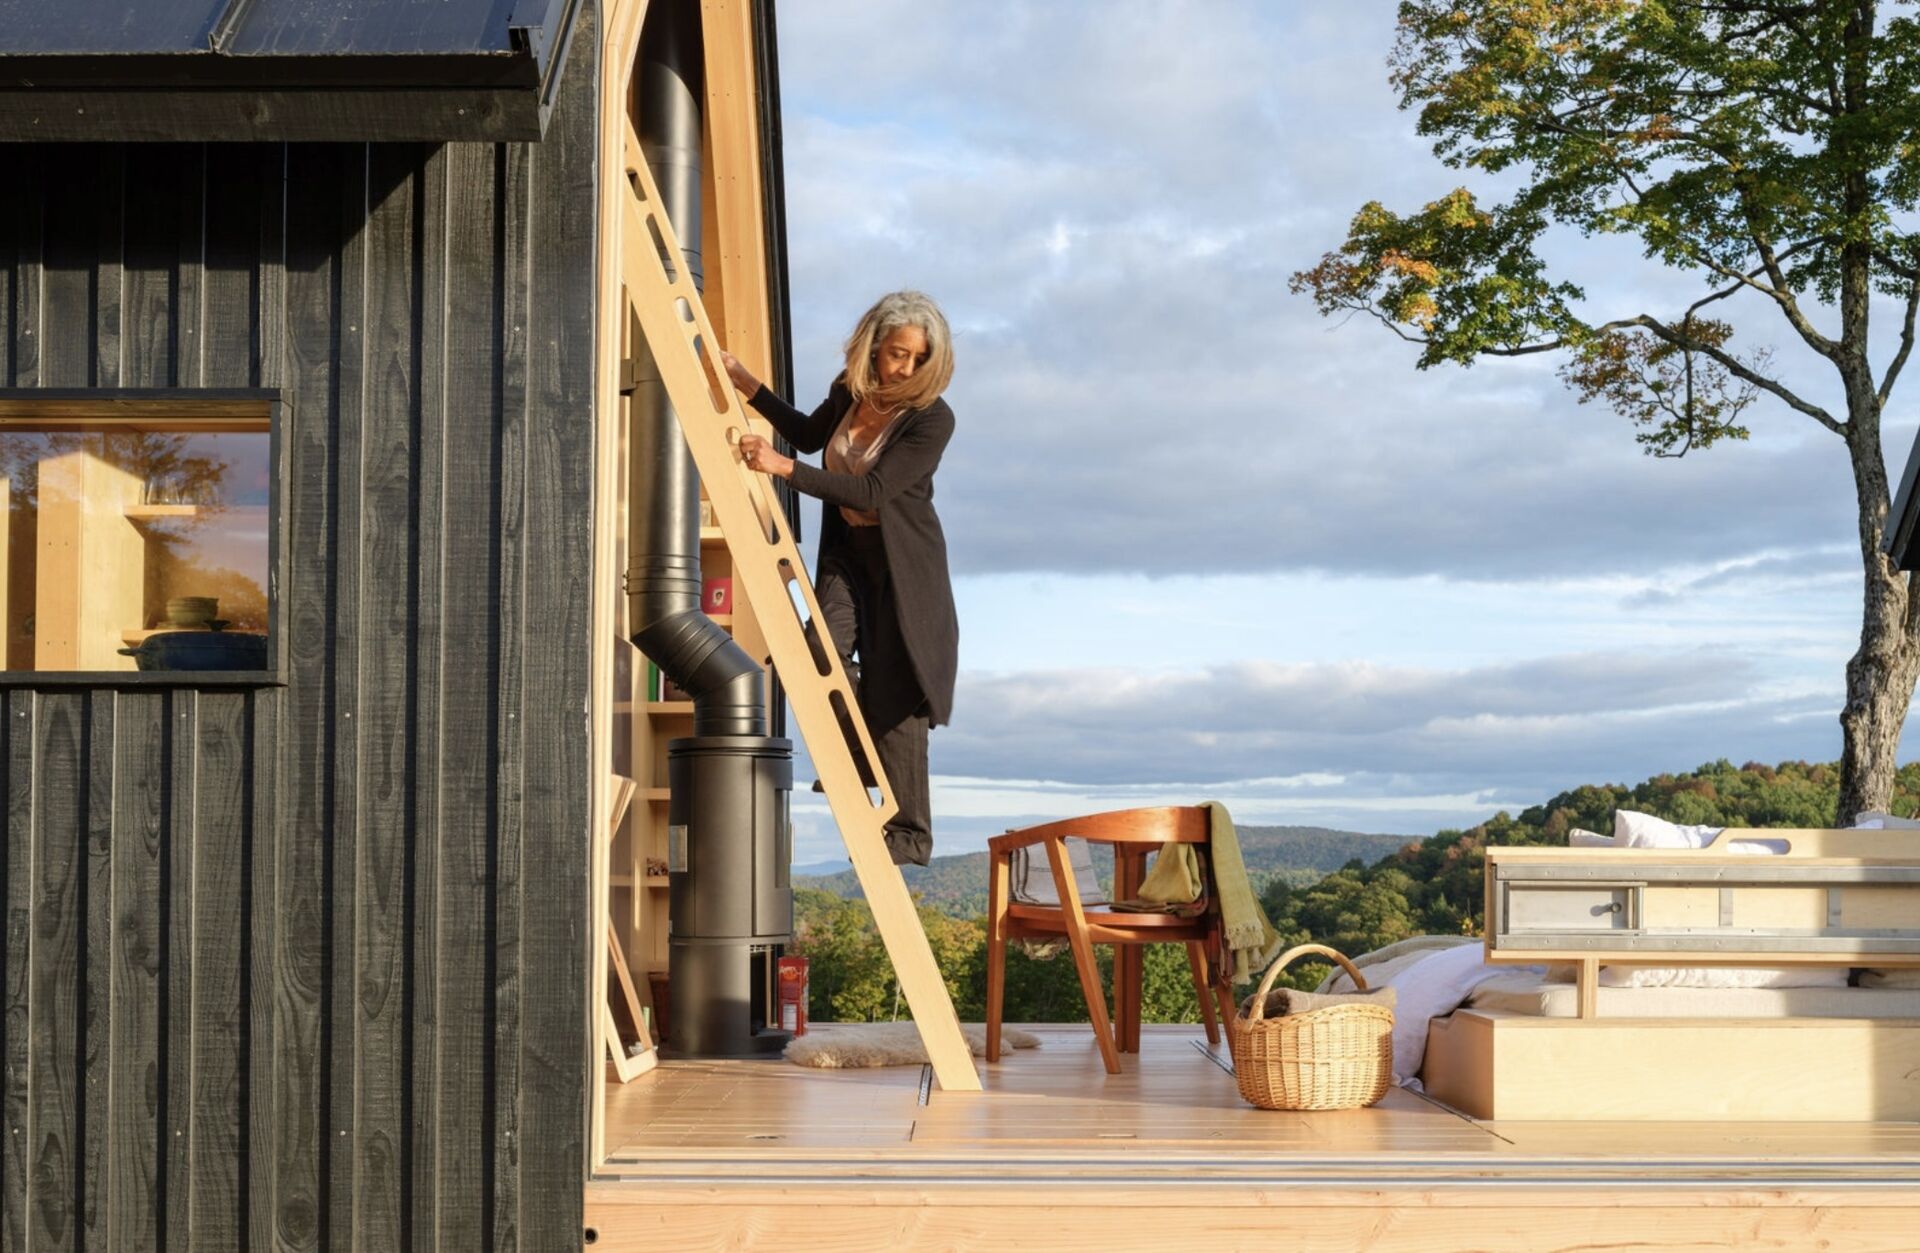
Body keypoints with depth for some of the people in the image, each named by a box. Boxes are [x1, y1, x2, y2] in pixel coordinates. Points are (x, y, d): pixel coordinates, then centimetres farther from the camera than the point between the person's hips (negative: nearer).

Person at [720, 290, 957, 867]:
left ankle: (909, 832, 5)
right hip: (846, 549, 5)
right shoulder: (849, 390, -1)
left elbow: (872, 490, -26)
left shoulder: (933, 419, -19)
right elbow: (810, 434, 22)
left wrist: (783, 467, -30)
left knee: (894, 694, -5)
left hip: (902, 563, -5)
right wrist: (749, 387, 17)